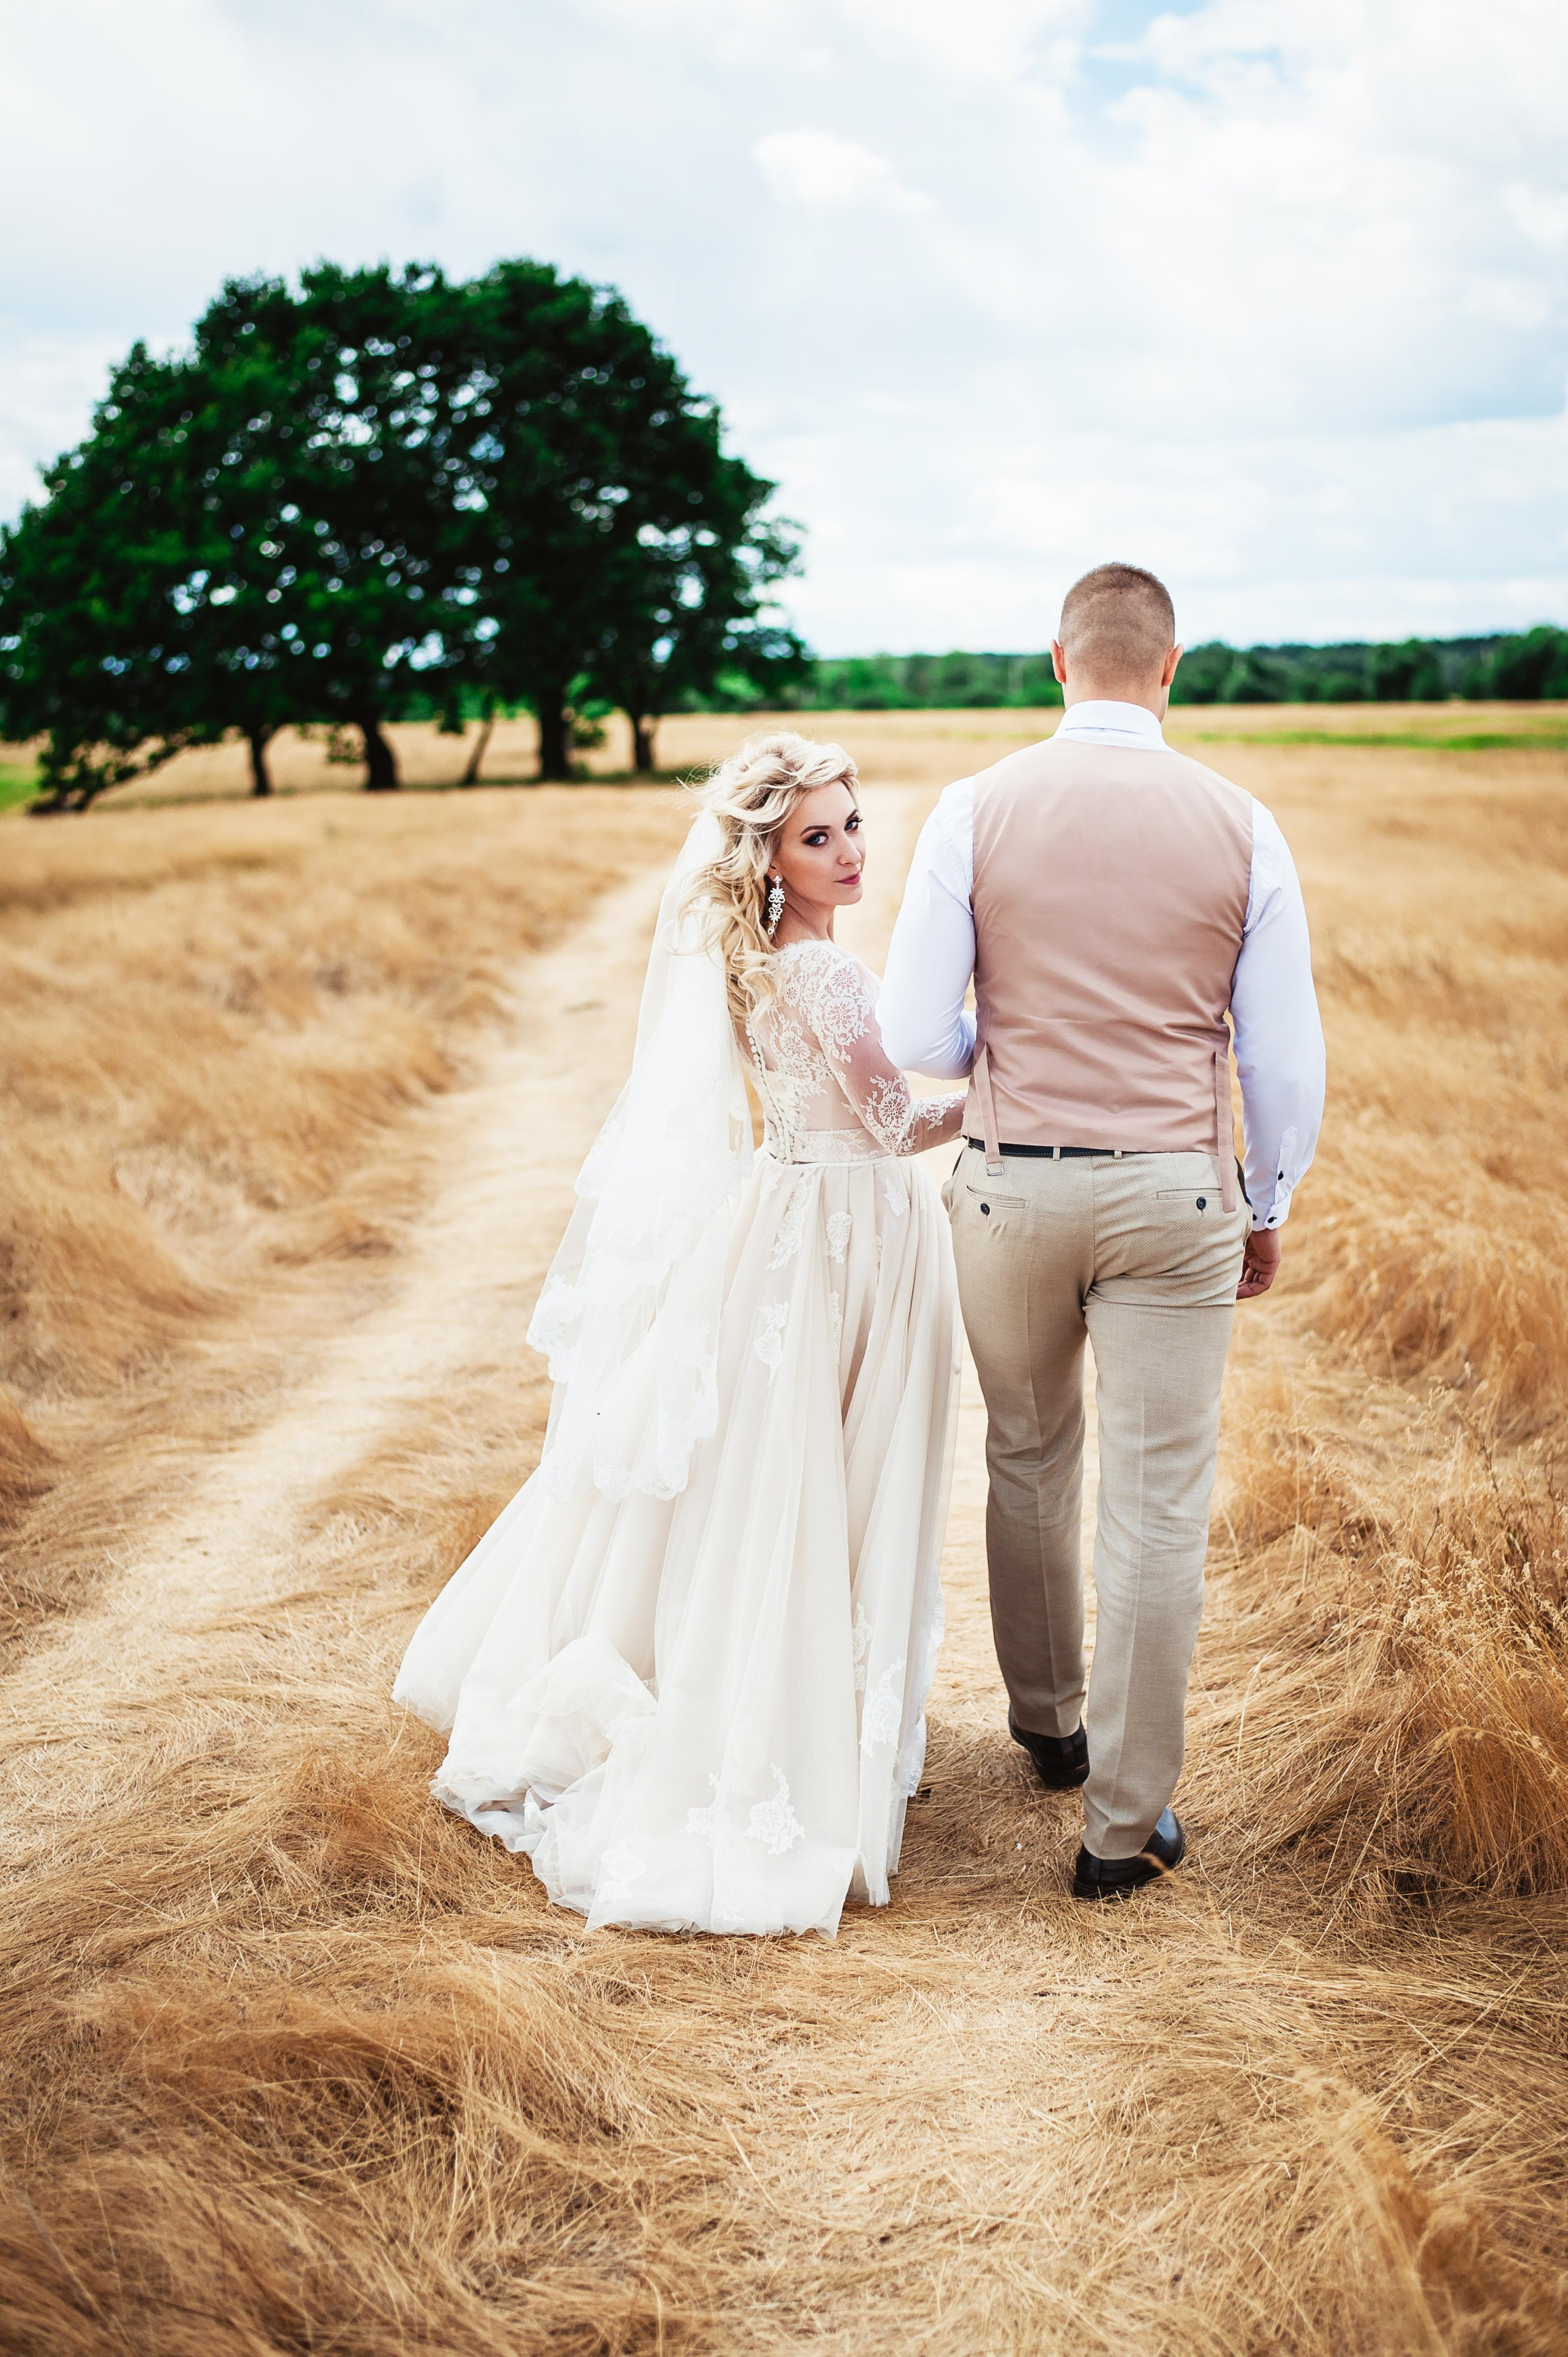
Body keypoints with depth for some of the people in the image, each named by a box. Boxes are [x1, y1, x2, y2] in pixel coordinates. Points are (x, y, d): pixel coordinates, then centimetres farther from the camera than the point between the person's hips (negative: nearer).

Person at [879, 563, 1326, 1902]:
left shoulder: (977, 812, -5)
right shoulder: (1241, 827, -3)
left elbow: (916, 1037, -7)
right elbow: (1286, 1055, 1)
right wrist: (1269, 1210, 15)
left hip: (1012, 1187, 1)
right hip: (1175, 1192, -1)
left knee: (1030, 1465, 21)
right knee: (1159, 1509, 5)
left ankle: (1048, 1724, 40)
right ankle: (1126, 1826, 12)